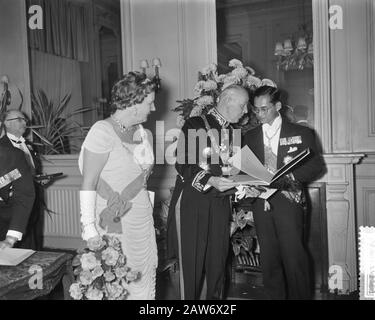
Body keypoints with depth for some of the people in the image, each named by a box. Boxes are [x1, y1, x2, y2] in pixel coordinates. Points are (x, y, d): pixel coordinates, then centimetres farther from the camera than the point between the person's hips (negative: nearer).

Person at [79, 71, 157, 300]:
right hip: (115, 223, -7)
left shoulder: (140, 131, 6)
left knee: (145, 278, 13)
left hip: (143, 220, 7)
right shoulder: (103, 131, -15)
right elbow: (88, 184, -15)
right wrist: (89, 227, -17)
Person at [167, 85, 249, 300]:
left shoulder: (234, 133, 11)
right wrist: (210, 180, -24)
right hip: (192, 203, -5)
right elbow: (183, 166, -12)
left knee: (218, 260, 11)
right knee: (191, 261, 1)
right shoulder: (196, 125, -7)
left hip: (220, 204, 6)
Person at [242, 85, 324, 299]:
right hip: (261, 203, 3)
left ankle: (301, 296, 8)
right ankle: (276, 296, 17)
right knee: (269, 258, 4)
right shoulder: (250, 137, 16)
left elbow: (317, 165, 4)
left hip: (288, 200, -3)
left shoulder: (301, 133, 7)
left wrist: (290, 177, -12)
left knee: (294, 256, -7)